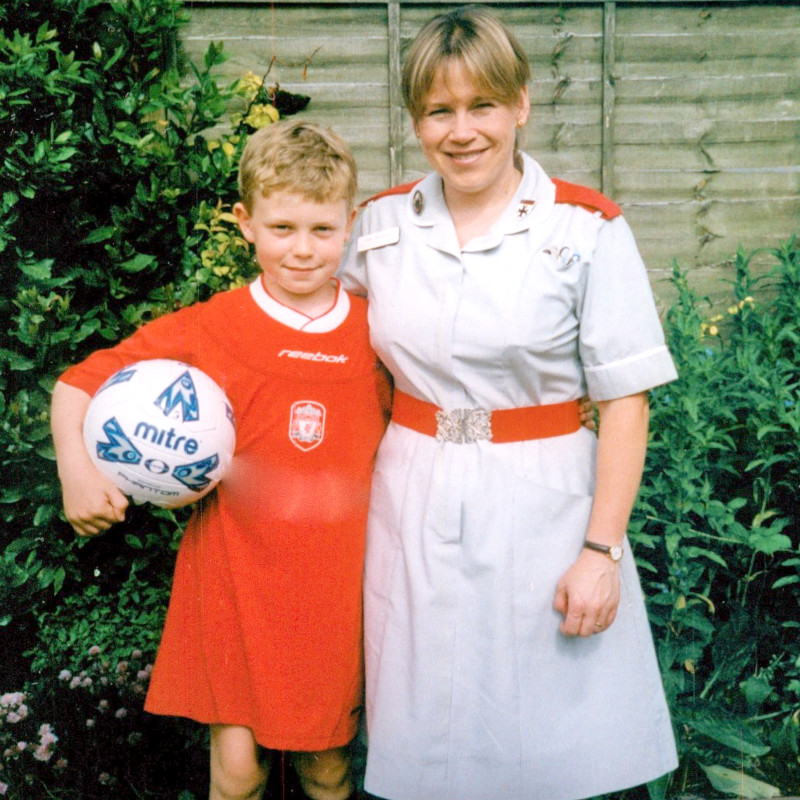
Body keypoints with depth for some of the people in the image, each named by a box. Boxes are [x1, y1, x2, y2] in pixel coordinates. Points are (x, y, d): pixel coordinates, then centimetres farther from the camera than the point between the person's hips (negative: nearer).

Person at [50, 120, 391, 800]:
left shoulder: (375, 331, 0)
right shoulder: (210, 330, -7)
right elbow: (77, 385, -2)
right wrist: (76, 473, -16)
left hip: (338, 577, 2)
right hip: (237, 571, -2)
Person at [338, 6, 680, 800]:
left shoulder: (587, 230, -8)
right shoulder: (381, 225, 3)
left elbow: (625, 403, -9)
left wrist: (602, 550, -12)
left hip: (542, 509, -3)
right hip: (415, 510, 3)